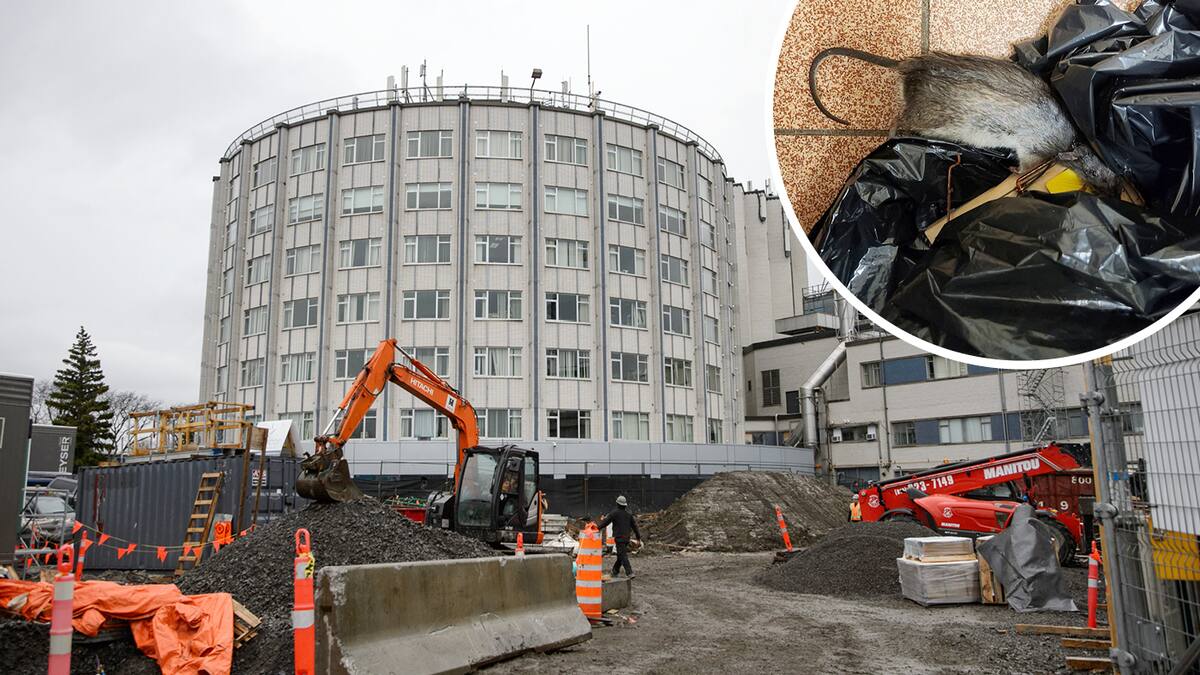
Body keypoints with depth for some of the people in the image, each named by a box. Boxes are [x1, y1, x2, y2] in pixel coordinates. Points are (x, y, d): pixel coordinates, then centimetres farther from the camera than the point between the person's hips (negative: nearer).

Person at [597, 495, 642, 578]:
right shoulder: (629, 514, 9)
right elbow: (634, 525, 13)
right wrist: (638, 536, 20)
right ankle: (615, 571, 27)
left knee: (623, 556, -8)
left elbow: (605, 522, -8)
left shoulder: (615, 513, -7)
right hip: (627, 537, 6)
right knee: (620, 555, 17)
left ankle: (630, 573, -17)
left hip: (619, 537, -6)